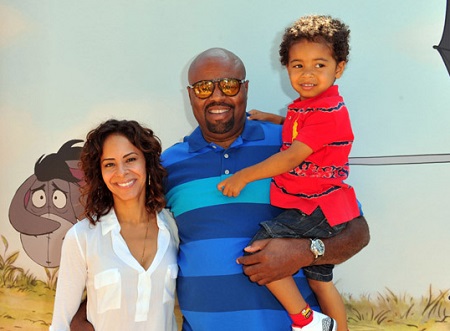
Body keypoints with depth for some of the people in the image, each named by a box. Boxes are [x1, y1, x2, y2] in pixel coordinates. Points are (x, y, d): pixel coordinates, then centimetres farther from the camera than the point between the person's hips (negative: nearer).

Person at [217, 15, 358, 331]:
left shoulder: (329, 112, -19)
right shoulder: (304, 105, 11)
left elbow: (292, 156, -24)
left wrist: (243, 176, -19)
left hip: (316, 210, -10)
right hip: (318, 210, 10)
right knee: (320, 279, 20)